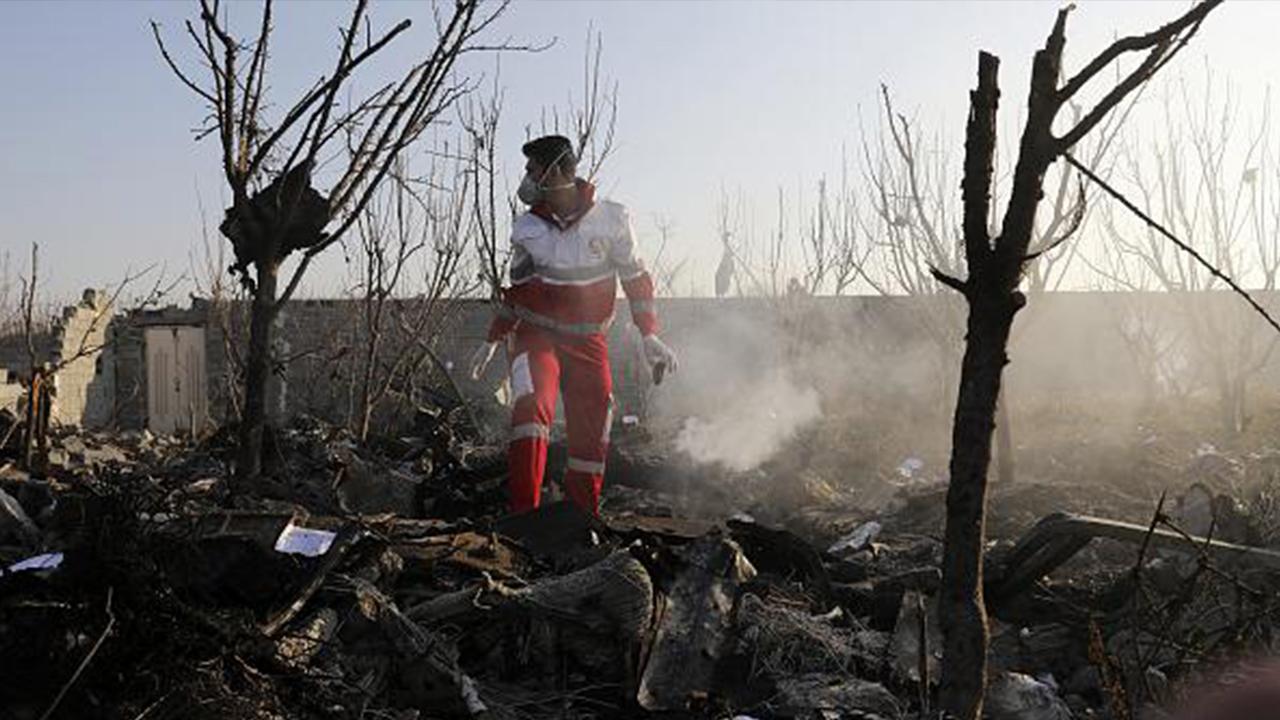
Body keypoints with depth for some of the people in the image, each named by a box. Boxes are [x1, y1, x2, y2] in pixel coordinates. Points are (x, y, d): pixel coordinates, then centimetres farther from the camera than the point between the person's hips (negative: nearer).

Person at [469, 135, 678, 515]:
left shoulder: (610, 219, -7)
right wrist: (493, 340, 16)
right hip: (536, 334, 0)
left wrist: (649, 336, -3)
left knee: (592, 435, 1)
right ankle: (523, 512, -25)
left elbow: (635, 278, 2)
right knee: (532, 405, -26)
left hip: (588, 342, 0)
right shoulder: (526, 228, -1)